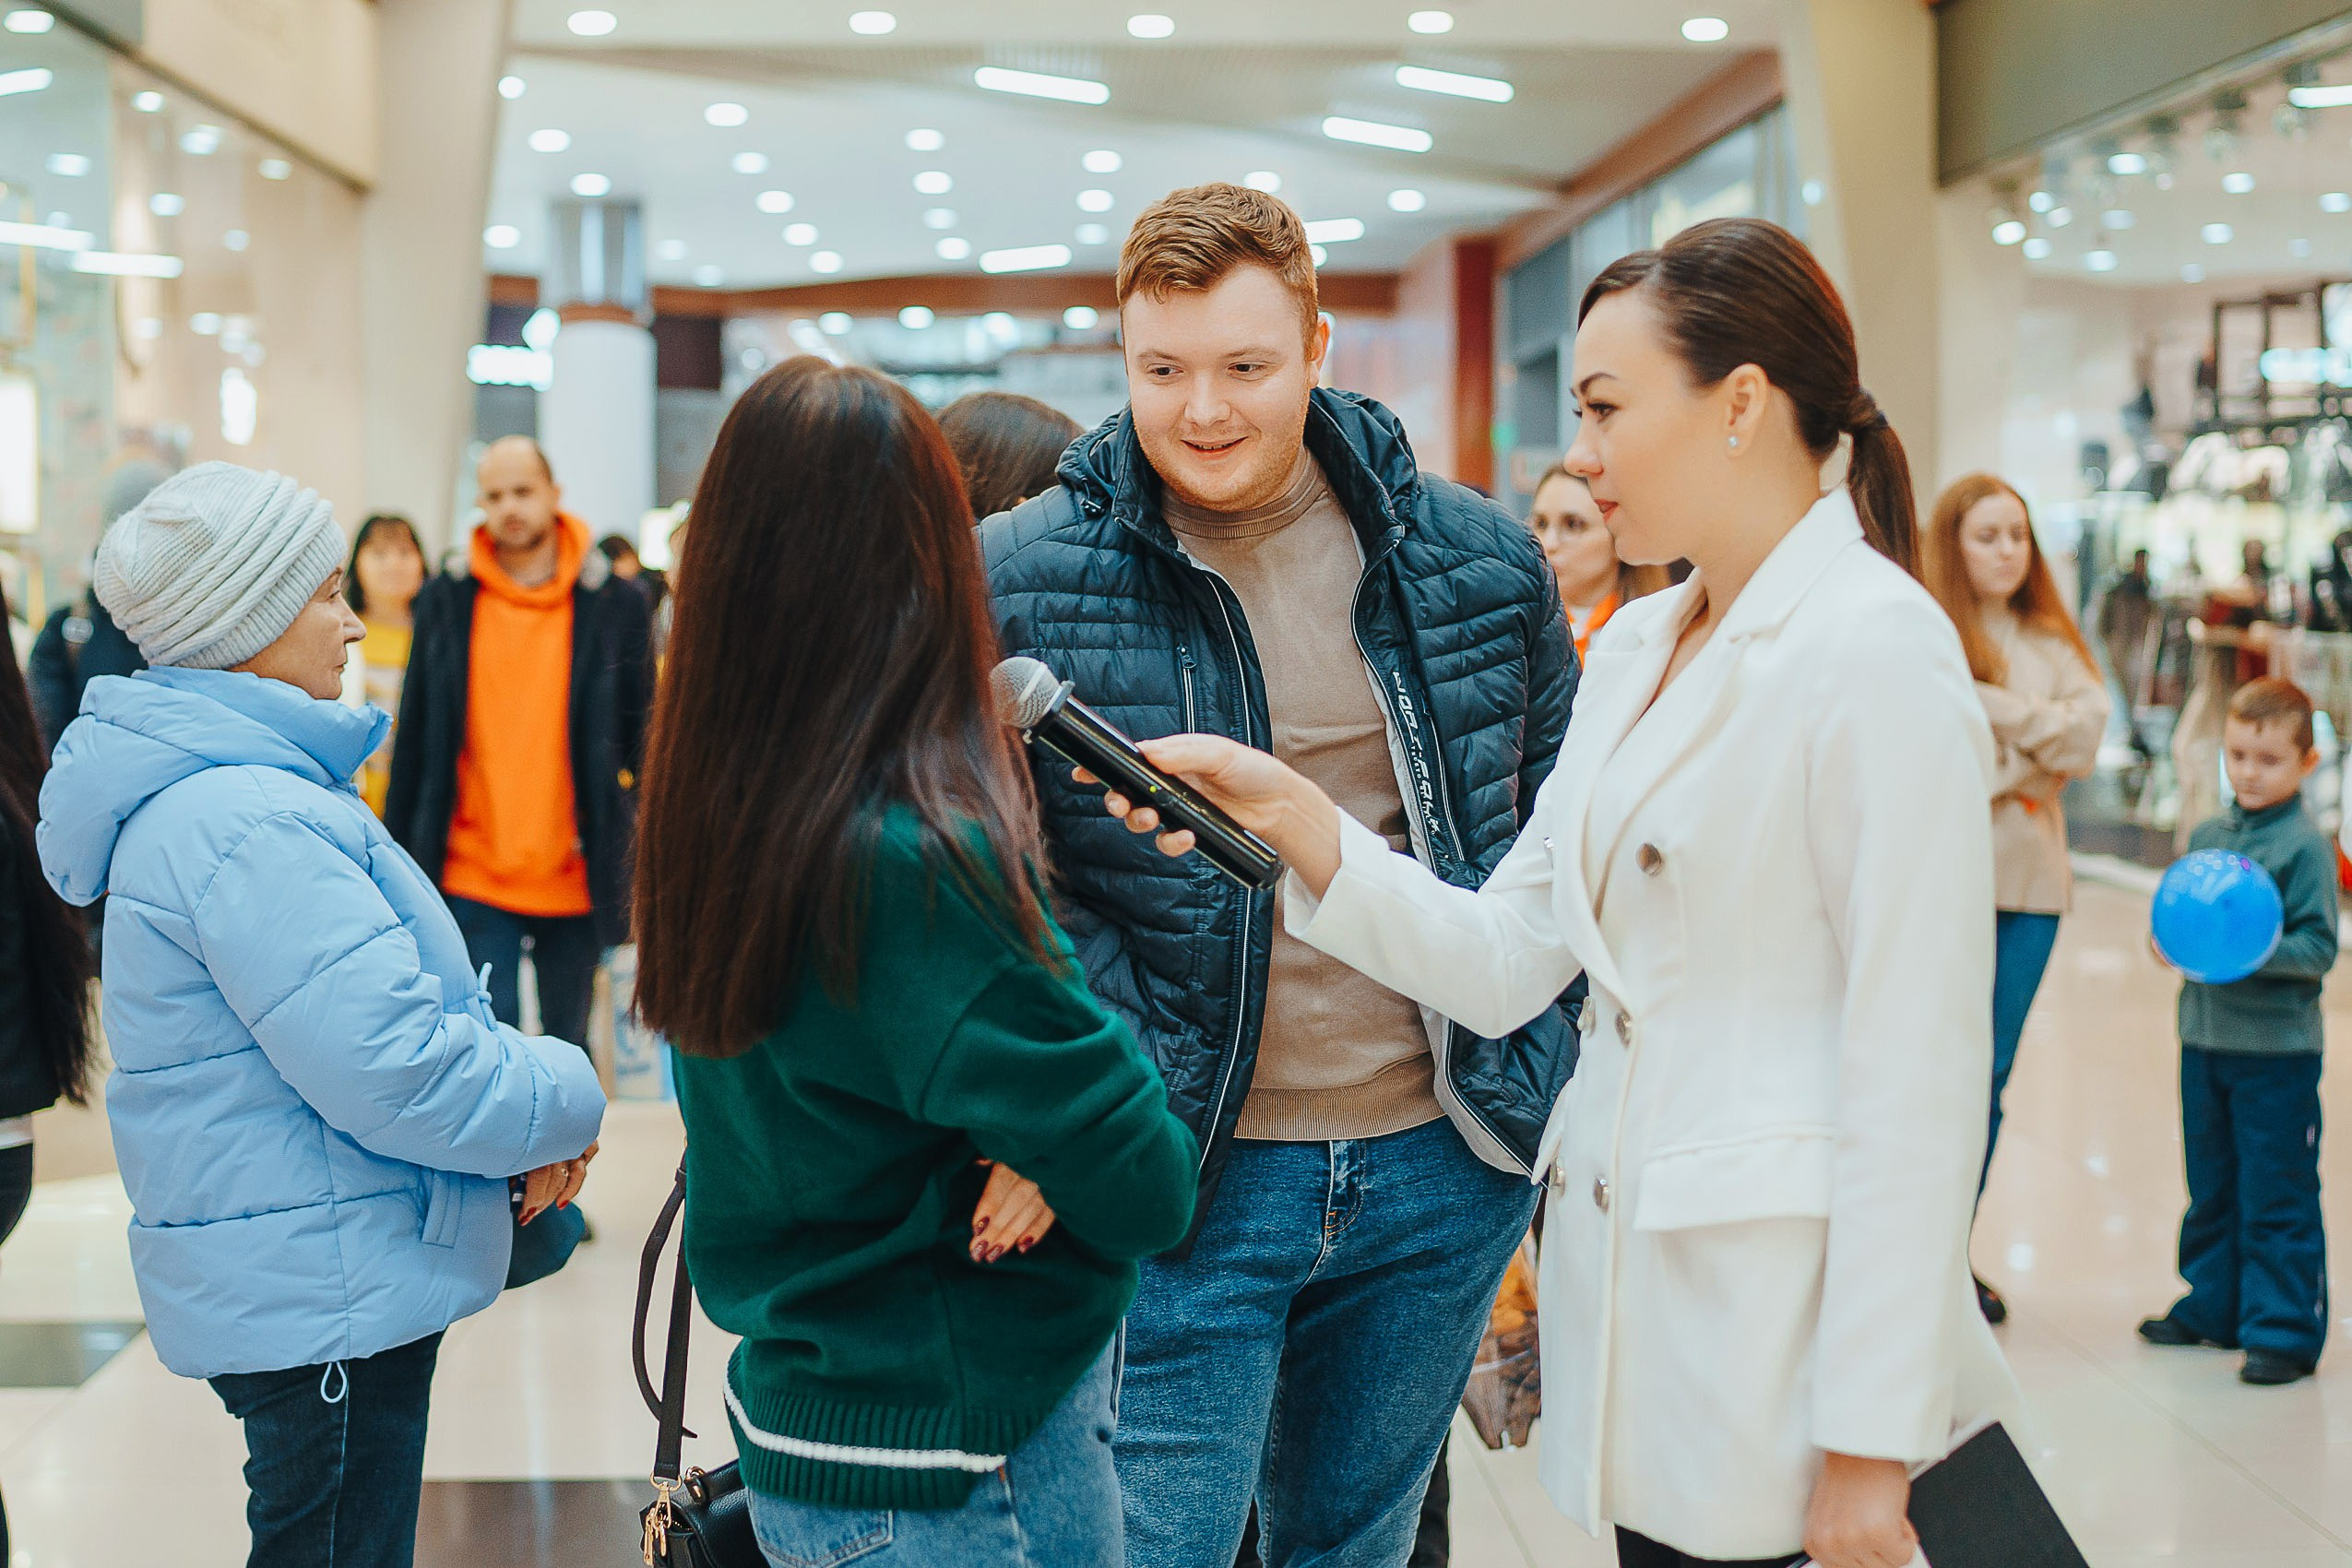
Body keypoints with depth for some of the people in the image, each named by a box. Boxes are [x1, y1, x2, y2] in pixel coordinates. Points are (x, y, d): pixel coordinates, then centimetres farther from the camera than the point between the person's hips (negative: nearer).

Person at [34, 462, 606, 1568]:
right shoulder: (245, 827, -23)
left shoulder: (203, 791, 13)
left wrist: (523, 1124, 4)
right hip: (325, 1300, -11)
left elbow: (353, 1004, 17)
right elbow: (393, 1069, -27)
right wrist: (563, 1104, -9)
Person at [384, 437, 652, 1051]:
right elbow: (414, 740, 8)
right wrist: (397, 859, 5)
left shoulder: (613, 603, 1)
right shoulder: (445, 603, 4)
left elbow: (644, 737, 6)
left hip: (575, 878, 0)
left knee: (566, 1043, 12)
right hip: (474, 877, 0)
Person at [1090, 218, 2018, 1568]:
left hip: (1777, 1308, -8)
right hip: (1633, 1298, 8)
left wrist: (1870, 1436, -18)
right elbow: (1506, 963, 8)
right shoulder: (1635, 647, 12)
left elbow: (1918, 1070, -18)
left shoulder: (1877, 650, -14)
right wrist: (1290, 812, -6)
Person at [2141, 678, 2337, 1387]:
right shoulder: (2207, 835, 8)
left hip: (2278, 1047, -6)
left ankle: (2285, 1331, 7)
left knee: (2278, 1197, -1)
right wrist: (2170, 940, -5)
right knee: (2211, 1189, 17)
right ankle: (2210, 1308, 30)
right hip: (2206, 1036, 6)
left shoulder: (2307, 847, -10)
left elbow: (2318, 948, -13)